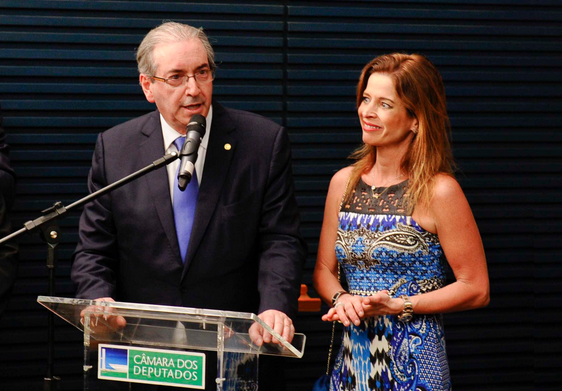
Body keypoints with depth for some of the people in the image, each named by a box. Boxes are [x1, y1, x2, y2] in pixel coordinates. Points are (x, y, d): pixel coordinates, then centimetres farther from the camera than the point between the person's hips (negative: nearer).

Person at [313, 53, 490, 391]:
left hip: (412, 364, -5)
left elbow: (476, 289, -9)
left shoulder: (439, 192, -11)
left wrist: (398, 305, -16)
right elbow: (325, 269, 14)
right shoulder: (343, 183, 6)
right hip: (352, 359, 5)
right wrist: (341, 298, -8)